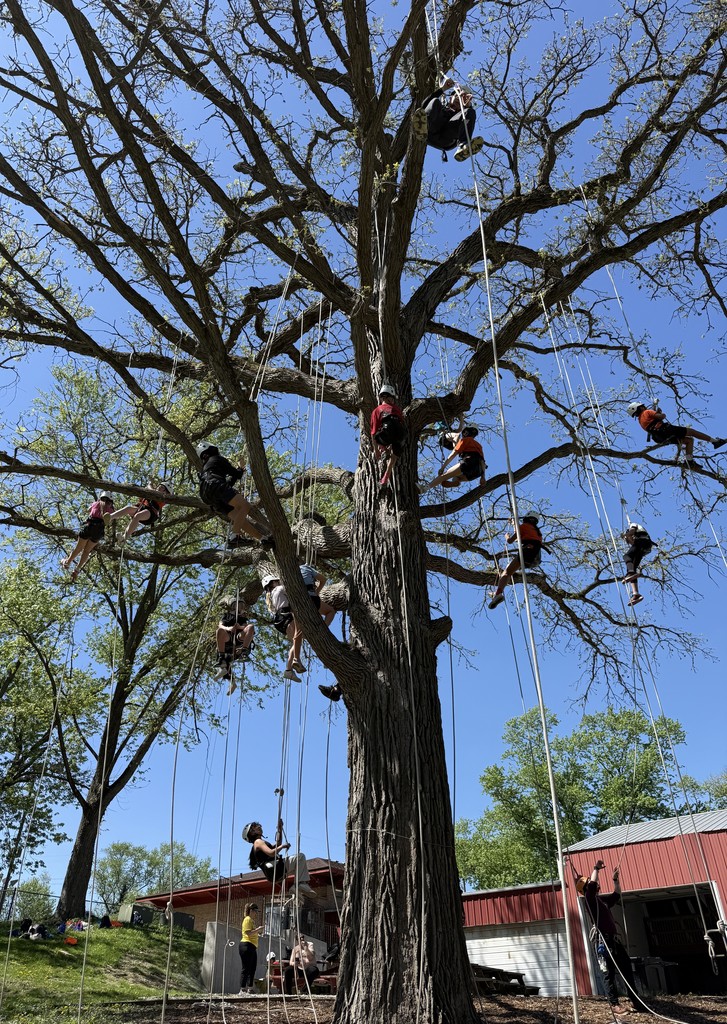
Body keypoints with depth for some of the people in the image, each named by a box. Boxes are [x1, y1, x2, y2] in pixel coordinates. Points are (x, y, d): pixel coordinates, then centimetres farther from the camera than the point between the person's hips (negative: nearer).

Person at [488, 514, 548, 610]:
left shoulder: (524, 526, 16)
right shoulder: (538, 531, 35)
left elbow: (510, 541, 14)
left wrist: (507, 536, 35)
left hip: (528, 551, -7)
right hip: (536, 559, 7)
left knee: (507, 572, -16)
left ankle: (498, 593, -42)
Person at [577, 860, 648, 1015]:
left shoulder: (603, 900, 21)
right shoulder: (590, 899, -5)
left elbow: (617, 894, 32)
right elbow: (592, 884, -22)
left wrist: (615, 879, 23)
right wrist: (596, 868, -14)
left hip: (615, 939, 8)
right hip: (604, 940, -8)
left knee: (627, 970, 8)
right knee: (610, 974, -6)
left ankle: (635, 1001, 15)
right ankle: (614, 1004, -2)